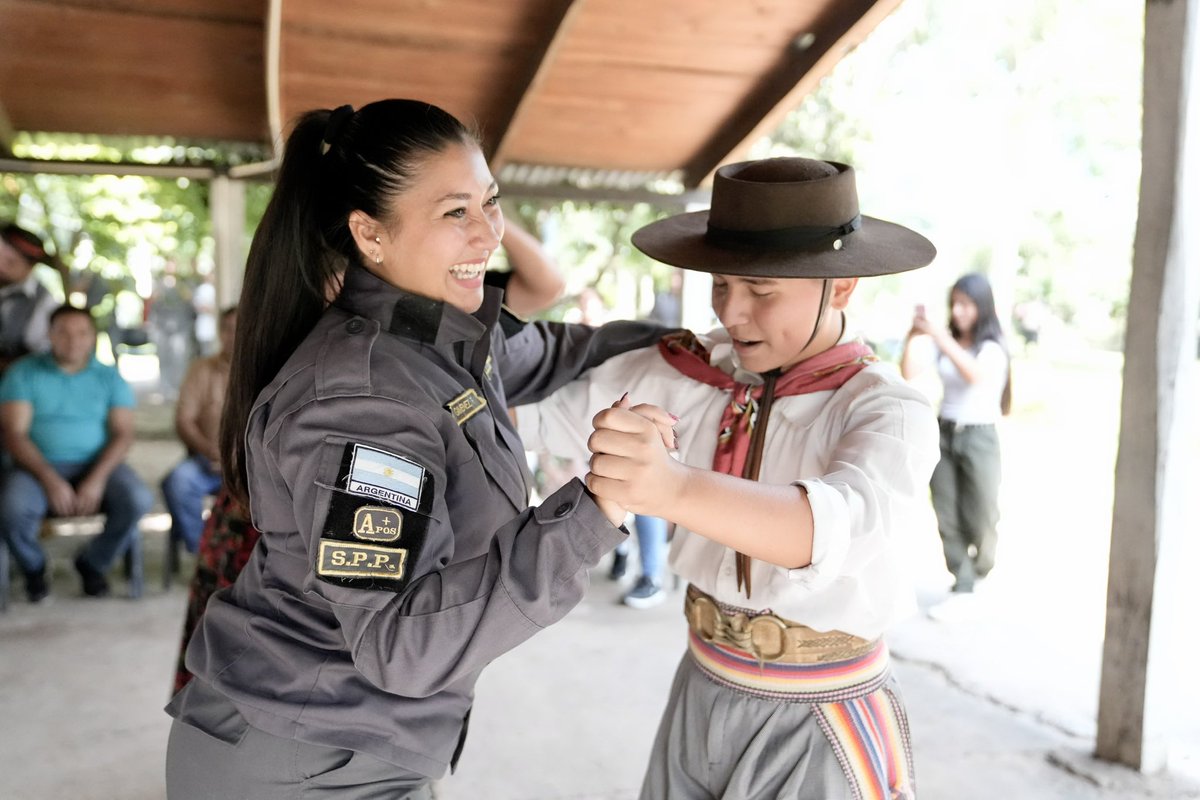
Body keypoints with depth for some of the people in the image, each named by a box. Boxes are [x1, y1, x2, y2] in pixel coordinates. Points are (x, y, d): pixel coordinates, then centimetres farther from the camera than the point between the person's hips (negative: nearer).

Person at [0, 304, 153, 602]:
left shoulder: (109, 377, 9)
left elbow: (123, 434, 0)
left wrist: (97, 479, -18)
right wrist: (50, 480, -19)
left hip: (97, 464, 1)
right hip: (37, 466, -1)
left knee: (138, 499, -28)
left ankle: (92, 563, 4)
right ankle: (33, 567, 5)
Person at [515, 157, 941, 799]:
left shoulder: (888, 410, -18)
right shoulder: (689, 374, -7)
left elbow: (845, 522, -38)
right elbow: (539, 406, -5)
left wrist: (673, 488, -54)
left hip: (819, 730, -3)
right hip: (701, 698, 4)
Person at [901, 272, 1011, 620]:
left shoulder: (993, 347, -9)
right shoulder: (944, 343, 2)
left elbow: (975, 374, -31)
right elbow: (909, 373, -8)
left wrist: (941, 338, -42)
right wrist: (913, 336, -22)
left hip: (979, 438, -3)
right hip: (944, 434, 4)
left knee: (979, 519, 5)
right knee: (948, 519, 2)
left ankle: (981, 572, 34)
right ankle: (963, 589, 11)